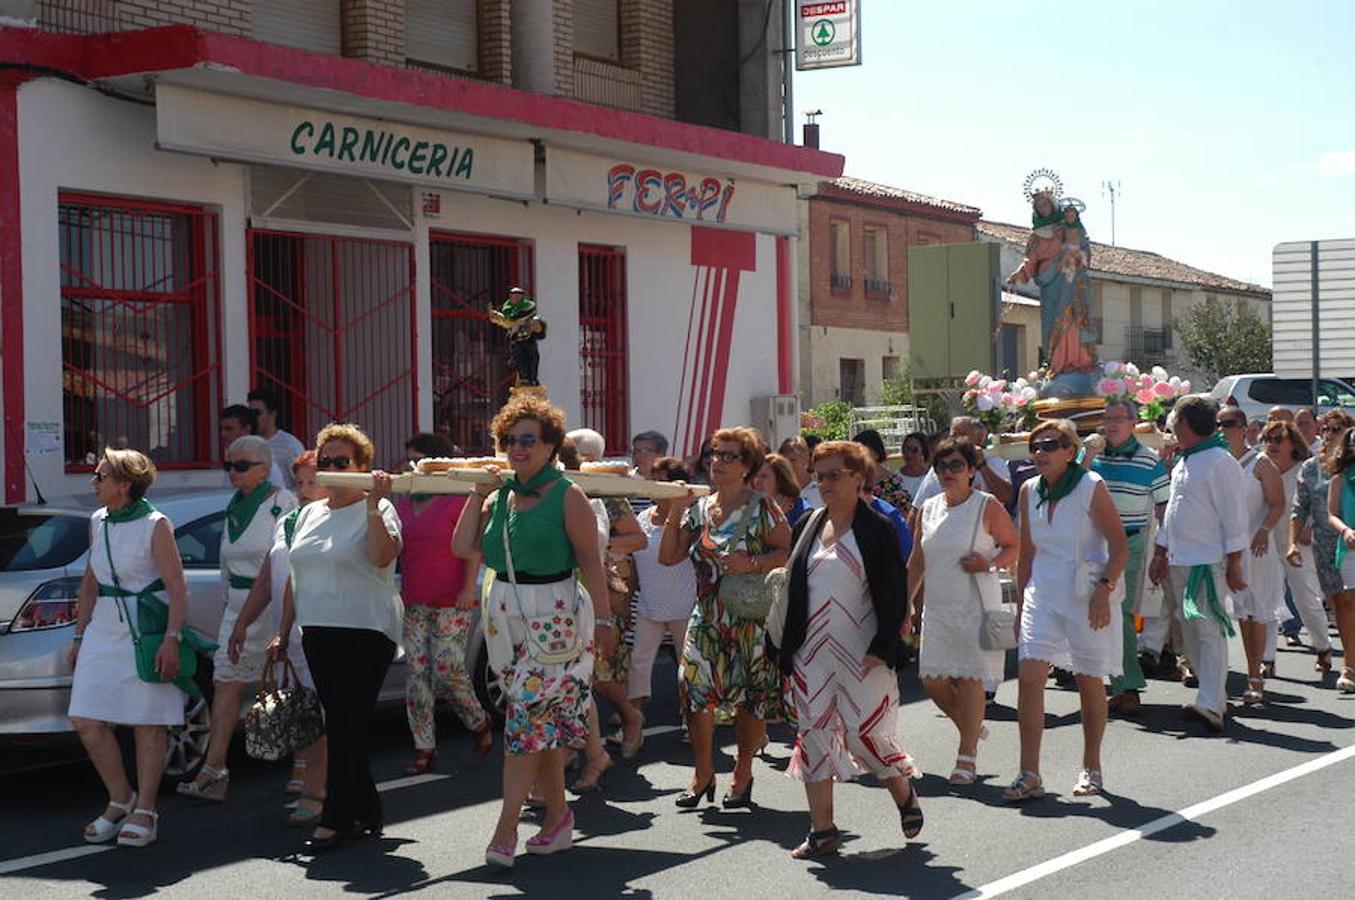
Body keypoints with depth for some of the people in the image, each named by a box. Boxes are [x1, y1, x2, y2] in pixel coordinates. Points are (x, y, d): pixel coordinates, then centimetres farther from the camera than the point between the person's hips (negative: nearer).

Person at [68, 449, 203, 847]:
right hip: (104, 631, 6)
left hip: (148, 634, -6)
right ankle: (121, 800, 16)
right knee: (86, 721, 0)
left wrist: (171, 639, -18)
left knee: (148, 724, 0)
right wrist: (79, 635, 16)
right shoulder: (98, 522, 10)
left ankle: (144, 813, 7)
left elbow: (177, 587, -11)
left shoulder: (155, 525, -9)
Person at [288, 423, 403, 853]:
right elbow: (297, 575, 21)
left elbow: (383, 555, -24)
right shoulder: (310, 514, 16)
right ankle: (365, 810, 17)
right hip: (317, 631, 7)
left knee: (347, 723, -7)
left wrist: (373, 506, -29)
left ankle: (336, 818, -3)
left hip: (365, 631, -7)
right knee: (341, 724, 9)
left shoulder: (376, 510, -4)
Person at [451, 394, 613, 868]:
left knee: (526, 717, -10)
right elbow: (463, 547, 3)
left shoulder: (566, 495, -6)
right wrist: (478, 494, 2)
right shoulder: (499, 496, 11)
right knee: (544, 721, 11)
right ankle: (558, 816, 20)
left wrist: (603, 620, -12)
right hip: (507, 616, 6)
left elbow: (591, 560, -8)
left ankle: (506, 827, -8)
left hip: (553, 618, -6)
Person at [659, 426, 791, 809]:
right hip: (707, 616, 4)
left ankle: (743, 774, 19)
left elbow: (790, 552, -8)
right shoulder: (698, 508, 9)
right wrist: (675, 513, -4)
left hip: (751, 616, -4)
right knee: (696, 691, -4)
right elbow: (668, 557, 5)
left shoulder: (761, 508, -5)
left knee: (752, 697, 3)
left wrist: (752, 564, -20)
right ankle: (703, 774, 11)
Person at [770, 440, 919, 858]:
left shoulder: (877, 529, -5)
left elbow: (894, 592, -7)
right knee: (814, 734, 3)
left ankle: (904, 792, 23)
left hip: (861, 652, -5)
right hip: (812, 652, 5)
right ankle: (822, 831, 10)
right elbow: (792, 586, 14)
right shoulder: (808, 526, 10)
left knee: (865, 733, -7)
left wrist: (882, 648, -15)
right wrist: (786, 647, 10)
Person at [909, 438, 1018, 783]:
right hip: (937, 608, 5)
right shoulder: (928, 509, 11)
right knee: (932, 680, 2)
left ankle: (966, 757, 2)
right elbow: (916, 563, 17)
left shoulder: (987, 507, -3)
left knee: (970, 679, -6)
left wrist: (989, 564, -17)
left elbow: (1014, 546, 1)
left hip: (975, 607, -5)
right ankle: (972, 727, 28)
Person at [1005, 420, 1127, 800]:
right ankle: (1030, 774, -8)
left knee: (1089, 681, 6)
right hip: (1042, 594, 4)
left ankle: (1091, 769, 22)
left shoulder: (1090, 487, -8)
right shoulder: (1030, 491, 7)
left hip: (1086, 596, -4)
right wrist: (1020, 602, 14)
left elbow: (1120, 547, -8)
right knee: (1029, 675, -10)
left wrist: (1104, 589, -19)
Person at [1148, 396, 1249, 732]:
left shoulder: (1220, 462, -11)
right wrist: (1160, 554, 23)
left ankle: (1211, 706, -15)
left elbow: (1234, 515, -13)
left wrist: (1233, 563, -15)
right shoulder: (1183, 462, 16)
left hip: (1208, 562, -9)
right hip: (1180, 561, 9)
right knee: (1190, 631, 12)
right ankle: (1214, 697, 20)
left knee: (1210, 630, -11)